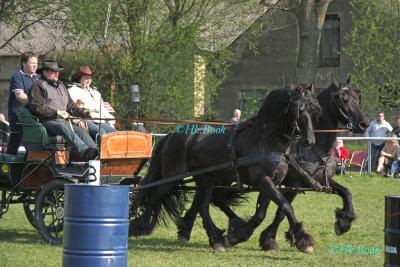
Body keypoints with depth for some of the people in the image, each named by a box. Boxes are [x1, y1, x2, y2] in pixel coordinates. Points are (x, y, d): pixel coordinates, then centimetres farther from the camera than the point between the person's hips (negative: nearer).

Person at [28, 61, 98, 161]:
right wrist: (57, 112, -12)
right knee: (65, 127, -37)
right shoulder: (39, 86, 4)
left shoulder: (60, 86, 29)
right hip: (48, 121, -7)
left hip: (63, 121, 7)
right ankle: (85, 152, -58)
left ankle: (97, 153, -42)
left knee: (81, 131, -20)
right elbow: (37, 107, -10)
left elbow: (70, 105, 31)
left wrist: (83, 113, 12)